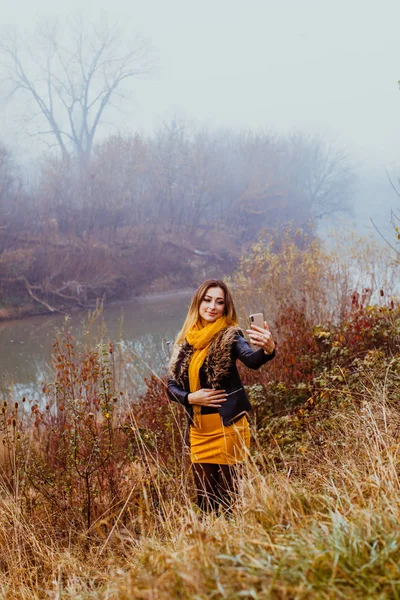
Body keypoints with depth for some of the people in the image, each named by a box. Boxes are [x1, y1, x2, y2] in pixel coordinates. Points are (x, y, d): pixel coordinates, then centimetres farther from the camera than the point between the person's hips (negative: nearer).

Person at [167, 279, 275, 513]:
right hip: (199, 430, 5)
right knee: (204, 498, 9)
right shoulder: (186, 341, 9)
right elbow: (172, 385, 12)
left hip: (227, 426, -5)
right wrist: (190, 397, -9)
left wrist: (268, 349, -49)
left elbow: (252, 360, -27)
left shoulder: (229, 336, -6)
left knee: (228, 494, -2)